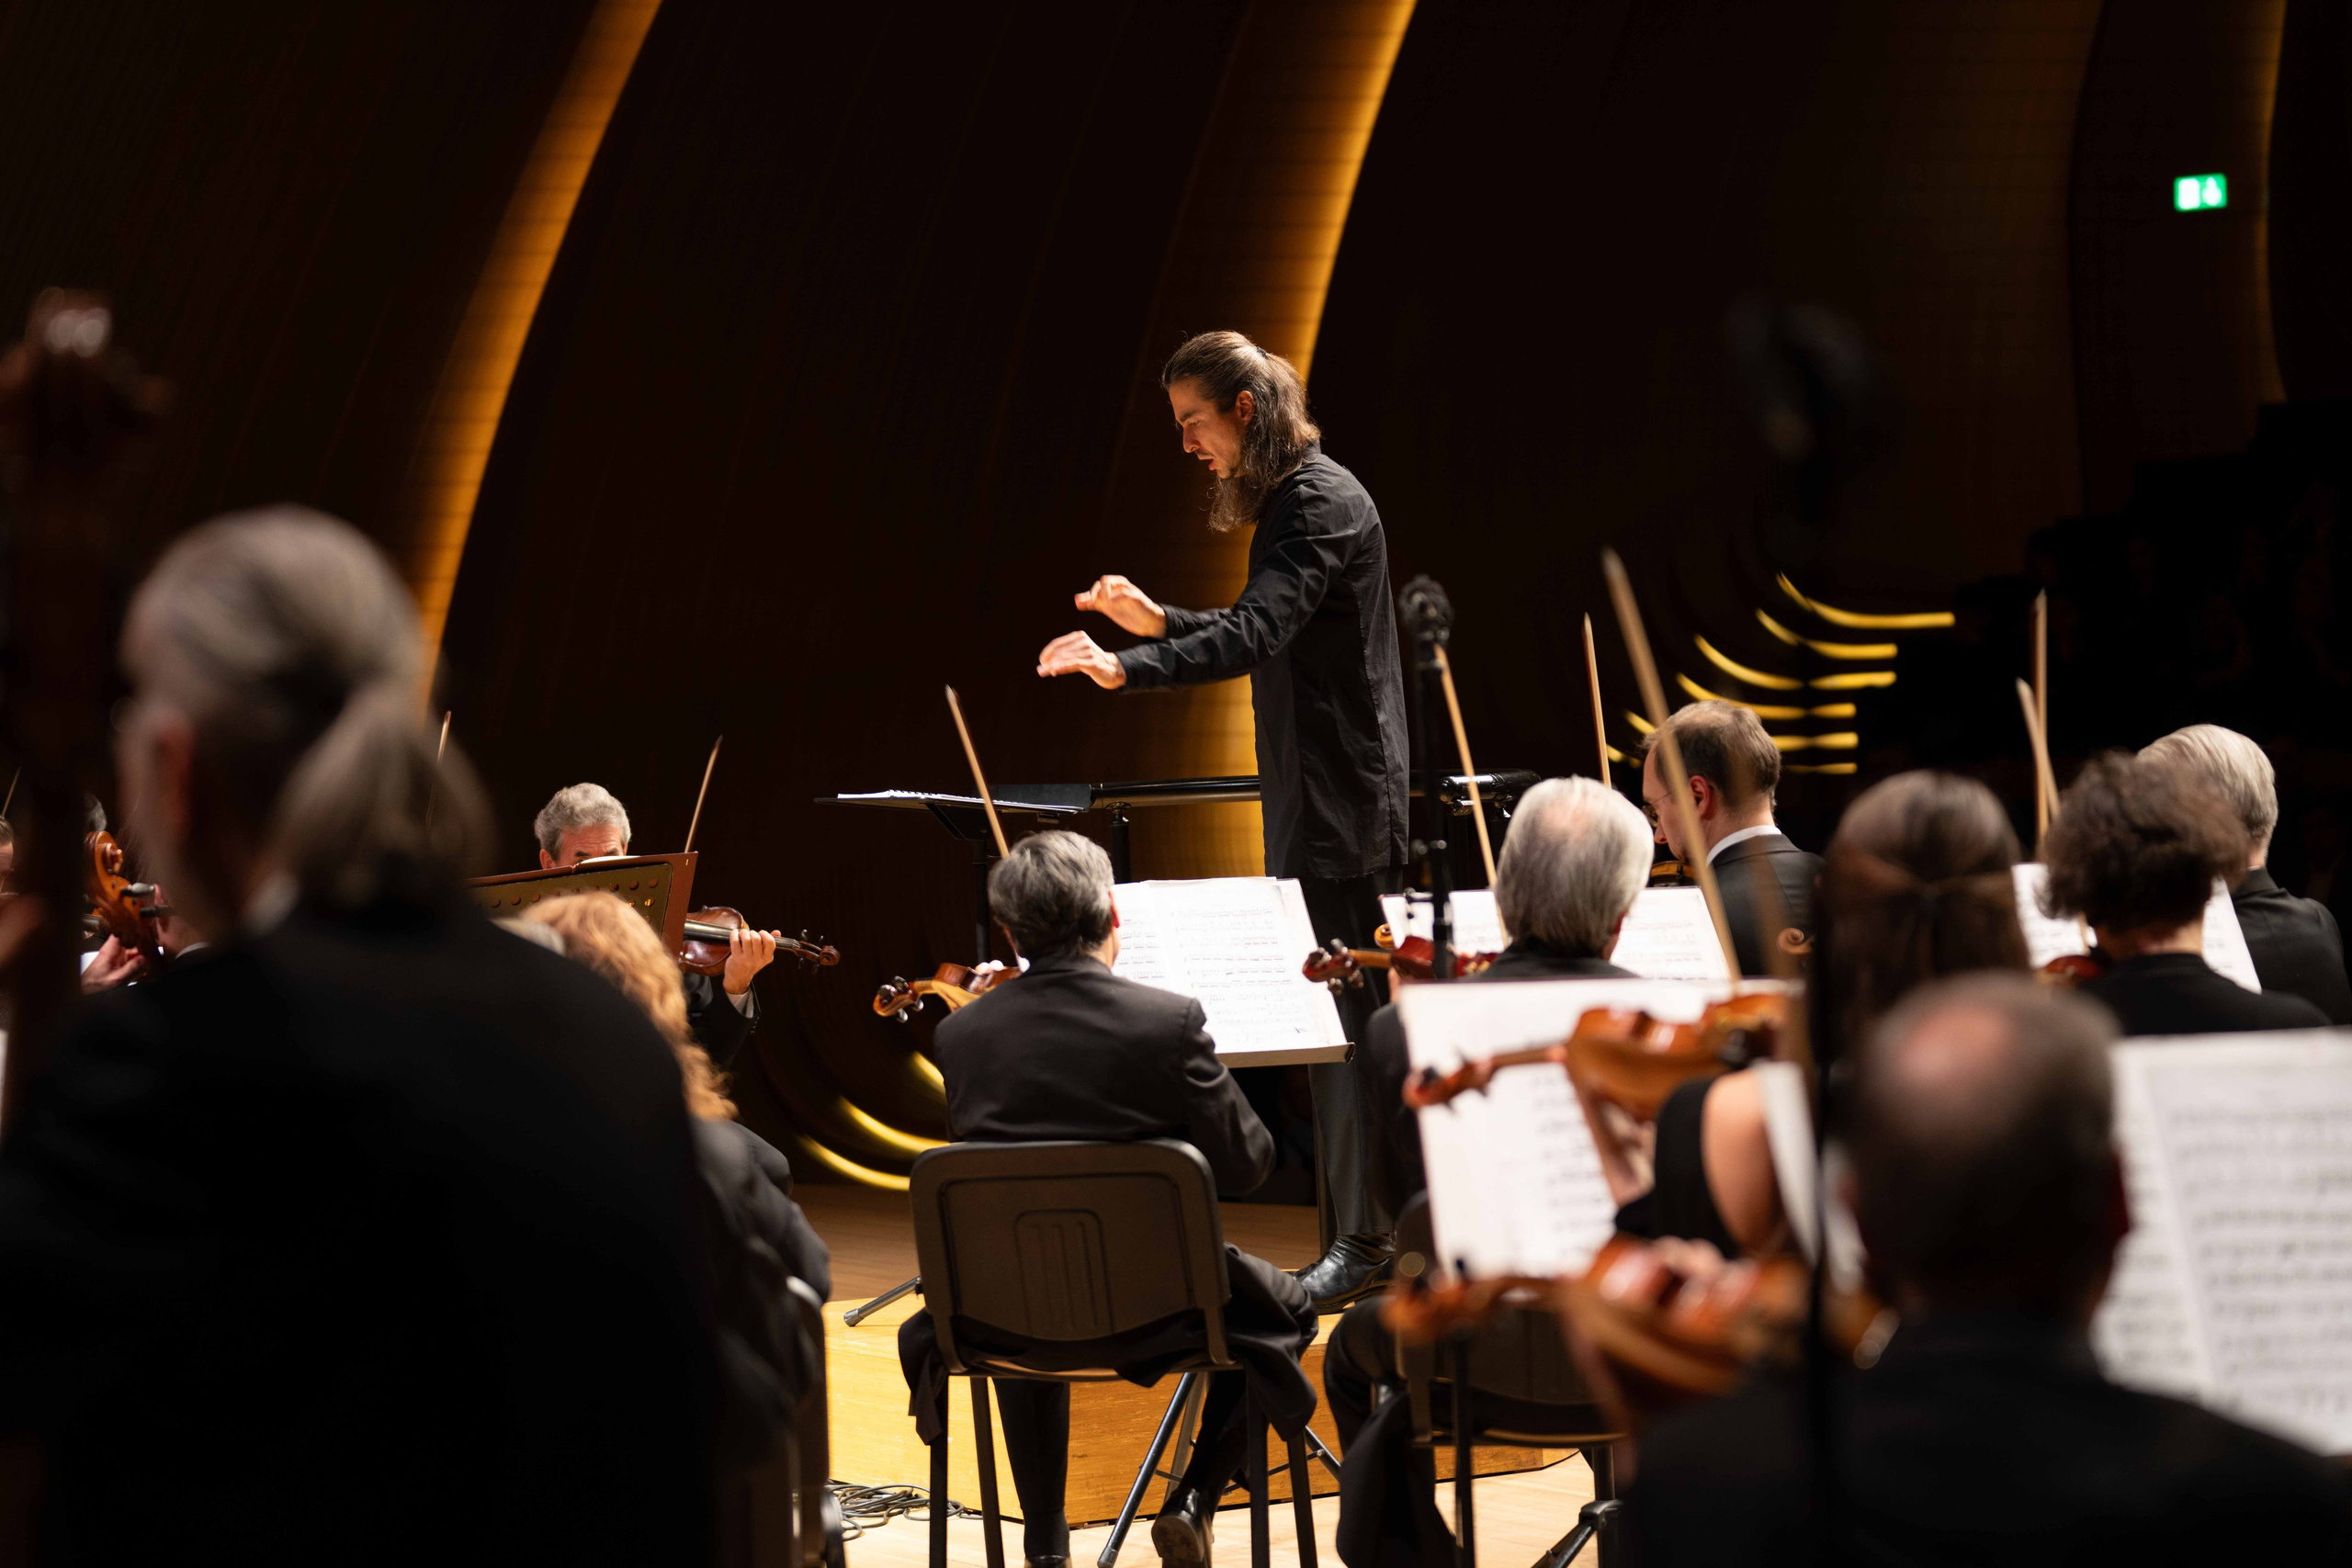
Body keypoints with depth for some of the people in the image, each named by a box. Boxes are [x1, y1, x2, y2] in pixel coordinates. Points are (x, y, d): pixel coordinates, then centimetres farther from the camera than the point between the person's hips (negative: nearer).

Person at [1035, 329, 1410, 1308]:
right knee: (1329, 1016, 13)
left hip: (1342, 804, -10)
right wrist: (1161, 623, 13)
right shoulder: (1285, 501, 16)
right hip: (1310, 801, 10)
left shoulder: (1322, 503, -16)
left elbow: (1258, 633, -29)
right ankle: (1358, 1233, 19)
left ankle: (1365, 1244, -3)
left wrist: (1128, 669, -35)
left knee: (1346, 1019, -7)